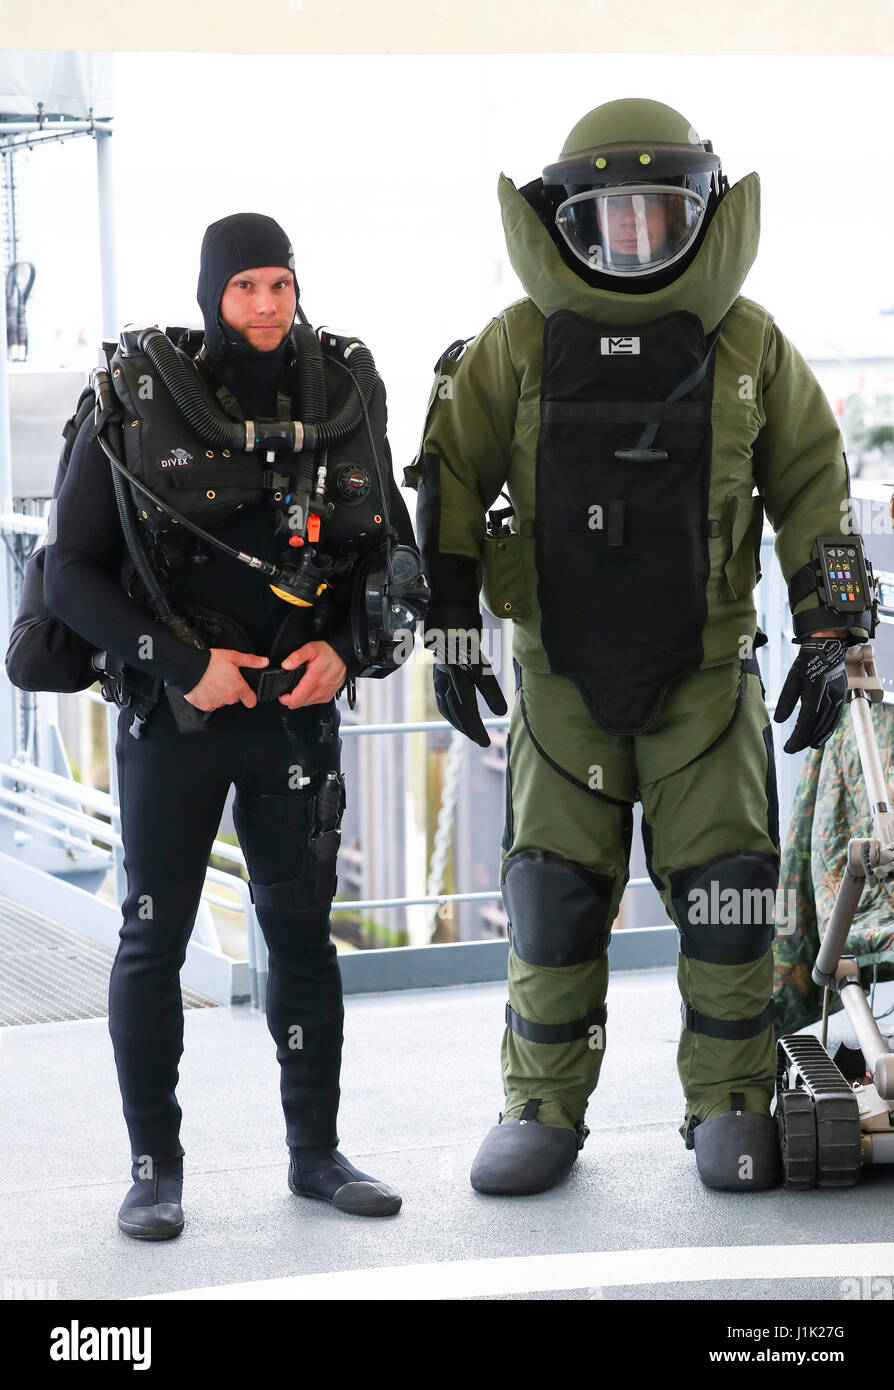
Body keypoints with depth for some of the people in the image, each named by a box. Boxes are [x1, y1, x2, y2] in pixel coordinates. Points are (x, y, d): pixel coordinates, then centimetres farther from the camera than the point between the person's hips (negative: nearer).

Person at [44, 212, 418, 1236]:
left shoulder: (341, 402, 3)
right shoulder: (136, 409, -6)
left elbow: (395, 557, 11)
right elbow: (72, 575, -7)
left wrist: (345, 650, -7)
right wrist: (183, 663, -15)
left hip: (297, 712, 3)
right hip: (171, 714, -2)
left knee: (303, 931, 8)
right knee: (155, 937, 2)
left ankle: (315, 1151, 19)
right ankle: (154, 1168, 10)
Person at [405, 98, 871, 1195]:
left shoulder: (750, 343, 1)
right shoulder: (518, 343, -1)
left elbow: (814, 487, 7)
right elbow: (450, 478, 6)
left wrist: (826, 634, 2)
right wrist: (451, 630, 3)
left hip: (706, 670, 0)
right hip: (562, 672, 0)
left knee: (726, 890, -3)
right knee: (552, 890, 0)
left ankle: (732, 1105, 12)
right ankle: (544, 1106, 14)